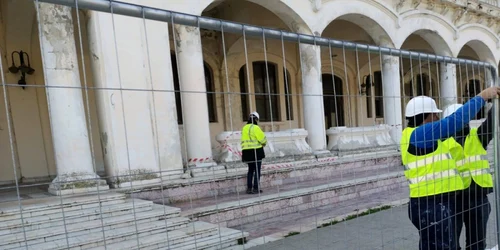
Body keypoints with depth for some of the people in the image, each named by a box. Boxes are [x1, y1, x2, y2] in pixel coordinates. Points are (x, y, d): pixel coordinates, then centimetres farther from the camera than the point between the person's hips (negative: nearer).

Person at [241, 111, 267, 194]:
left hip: (246, 151, 7)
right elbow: (262, 138, -12)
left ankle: (249, 188, 15)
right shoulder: (255, 128, -12)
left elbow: (243, 140, 11)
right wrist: (264, 143, 8)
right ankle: (256, 188, 2)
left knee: (250, 170, 16)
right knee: (257, 170, 1)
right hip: (256, 151, -7)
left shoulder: (244, 128, 12)